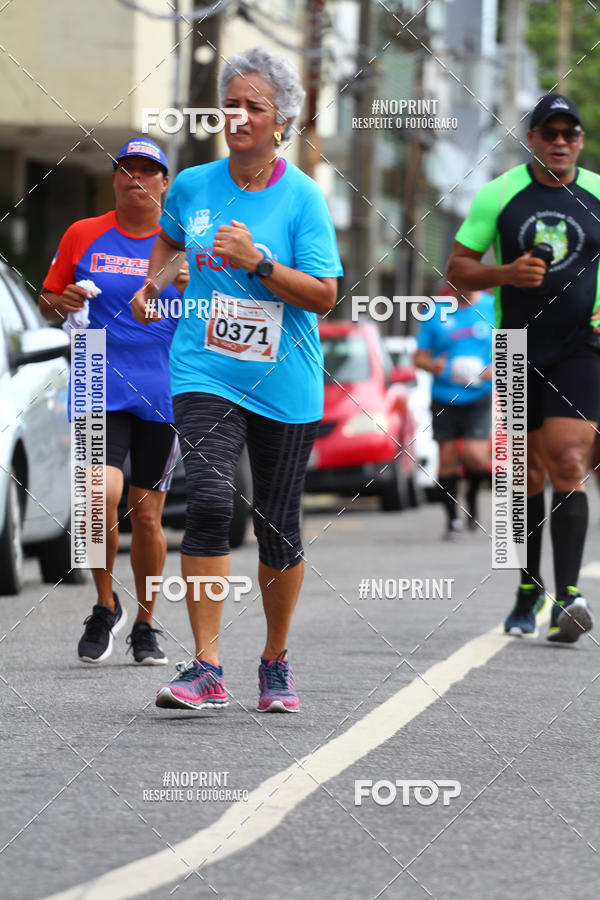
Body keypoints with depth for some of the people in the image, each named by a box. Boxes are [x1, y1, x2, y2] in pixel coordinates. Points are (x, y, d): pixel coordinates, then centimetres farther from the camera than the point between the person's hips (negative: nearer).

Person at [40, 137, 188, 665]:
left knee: (146, 514, 3)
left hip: (162, 396, 1)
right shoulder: (83, 236, 7)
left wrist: (194, 291, -14)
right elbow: (49, 303, 15)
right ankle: (105, 606, 3)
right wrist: (61, 303, -8)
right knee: (102, 494, -20)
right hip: (100, 390, -1)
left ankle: (145, 624, 22)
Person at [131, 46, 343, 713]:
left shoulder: (302, 197, -5)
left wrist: (257, 262, -19)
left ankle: (276, 662, 27)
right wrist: (154, 282, 10)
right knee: (208, 501, -19)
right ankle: (206, 669, -19)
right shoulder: (192, 185, 4)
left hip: (284, 384, -1)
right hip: (205, 374, 1)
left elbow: (323, 296, -8)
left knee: (279, 529, 7)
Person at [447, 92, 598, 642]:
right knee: (530, 473, 8)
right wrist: (506, 273, -15)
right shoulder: (499, 194, 2)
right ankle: (529, 590, 23)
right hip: (519, 350, 1)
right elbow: (458, 268, 4)